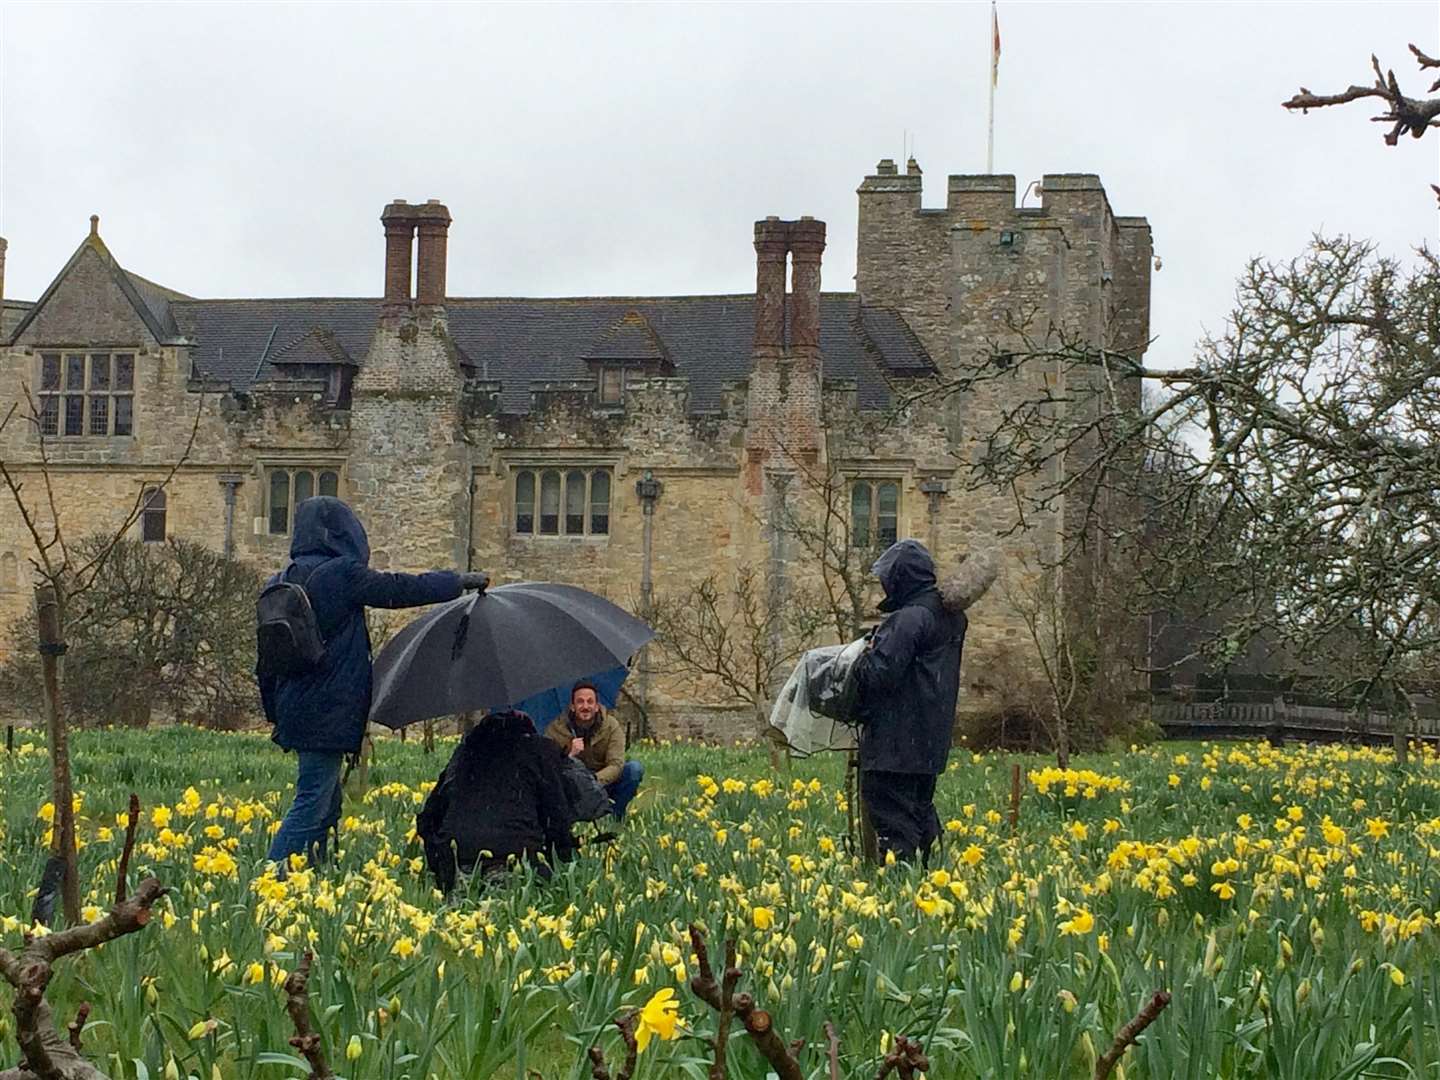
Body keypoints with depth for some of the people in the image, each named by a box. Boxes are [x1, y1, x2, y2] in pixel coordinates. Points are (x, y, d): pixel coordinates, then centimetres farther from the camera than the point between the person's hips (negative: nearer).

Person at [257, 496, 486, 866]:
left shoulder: (281, 582, 11)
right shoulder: (342, 574, -12)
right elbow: (402, 589, -2)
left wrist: (275, 713, 25)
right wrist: (463, 580, 12)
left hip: (294, 709, 8)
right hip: (329, 714, -8)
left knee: (326, 806, 15)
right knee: (312, 805, -8)